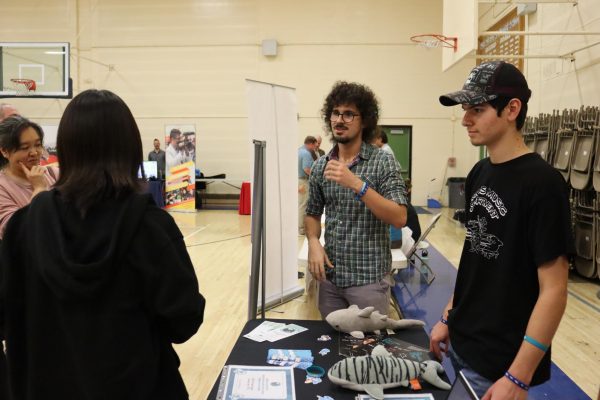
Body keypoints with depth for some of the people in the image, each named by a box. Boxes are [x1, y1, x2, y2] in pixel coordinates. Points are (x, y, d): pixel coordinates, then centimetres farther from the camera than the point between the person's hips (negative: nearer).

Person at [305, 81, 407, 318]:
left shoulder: (383, 162, -8)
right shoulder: (320, 166, 5)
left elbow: (399, 218, -17)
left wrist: (357, 184, -25)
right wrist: (313, 242, -7)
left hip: (369, 278, -4)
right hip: (330, 276, 4)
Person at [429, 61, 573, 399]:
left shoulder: (542, 183, -19)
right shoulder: (479, 173, 4)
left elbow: (554, 289, -20)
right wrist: (450, 316, 13)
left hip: (501, 362, -7)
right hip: (462, 344, 7)